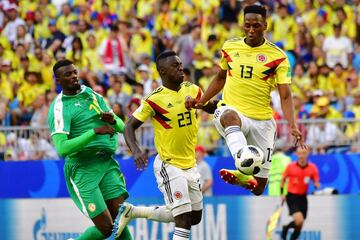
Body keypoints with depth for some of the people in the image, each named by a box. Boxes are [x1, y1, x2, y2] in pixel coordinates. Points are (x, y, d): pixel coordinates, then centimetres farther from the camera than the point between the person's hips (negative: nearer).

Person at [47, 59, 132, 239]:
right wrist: (94, 132, -25)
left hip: (107, 163, 6)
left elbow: (122, 128, 15)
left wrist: (112, 120, -9)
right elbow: (62, 148, -21)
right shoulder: (60, 108, -9)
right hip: (83, 169, -6)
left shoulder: (92, 95, 12)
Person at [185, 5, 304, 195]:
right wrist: (202, 102, 13)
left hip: (262, 120, 0)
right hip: (231, 109, 0)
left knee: (258, 186, -1)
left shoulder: (277, 56, -2)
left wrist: (292, 126, -20)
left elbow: (285, 95, -6)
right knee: (229, 116, -42)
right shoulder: (230, 47, 7)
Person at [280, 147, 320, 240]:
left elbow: (316, 183, 1)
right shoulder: (290, 167, -7)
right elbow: (283, 179, 7)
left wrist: (317, 185, -23)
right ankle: (285, 228, 7)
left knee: (300, 225, 8)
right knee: (299, 220, -21)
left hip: (302, 197, 4)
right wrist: (282, 193, 0)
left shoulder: (312, 168, -3)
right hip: (292, 197, -4)